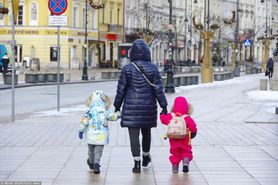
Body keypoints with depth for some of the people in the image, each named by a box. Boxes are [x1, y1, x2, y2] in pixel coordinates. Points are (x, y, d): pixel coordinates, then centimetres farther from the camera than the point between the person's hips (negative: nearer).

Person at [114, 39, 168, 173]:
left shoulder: (127, 69, -5)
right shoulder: (153, 68, -4)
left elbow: (121, 89, -2)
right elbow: (158, 89, -5)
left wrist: (117, 106, 7)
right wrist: (164, 106, 1)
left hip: (131, 107, -2)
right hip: (148, 106, 2)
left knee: (134, 135, -2)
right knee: (146, 132, 21)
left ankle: (137, 164, -10)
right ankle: (146, 158, 38)